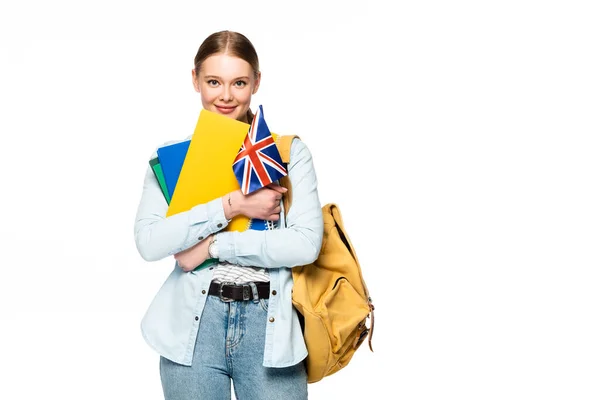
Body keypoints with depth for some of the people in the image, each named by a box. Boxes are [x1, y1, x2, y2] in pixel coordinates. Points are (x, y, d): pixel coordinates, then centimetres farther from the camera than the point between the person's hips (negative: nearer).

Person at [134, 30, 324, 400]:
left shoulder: (289, 151, 2)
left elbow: (307, 243, -9)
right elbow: (149, 242, -9)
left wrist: (213, 247, -10)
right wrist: (232, 205, -15)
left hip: (270, 323, 0)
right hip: (194, 324, 1)